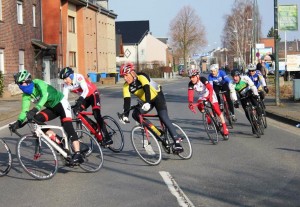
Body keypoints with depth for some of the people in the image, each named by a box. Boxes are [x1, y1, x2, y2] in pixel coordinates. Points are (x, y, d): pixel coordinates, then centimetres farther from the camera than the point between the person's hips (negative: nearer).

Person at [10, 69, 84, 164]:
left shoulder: (38, 83, -24)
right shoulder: (26, 95, -4)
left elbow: (45, 95, -42)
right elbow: (25, 110, -6)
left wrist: (35, 109, -55)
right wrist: (19, 121, -24)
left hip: (61, 103, -7)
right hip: (51, 108, 7)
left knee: (68, 127, -21)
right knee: (36, 120, -14)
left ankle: (78, 155, -26)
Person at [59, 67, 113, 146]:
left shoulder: (78, 77, -29)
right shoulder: (66, 84, -10)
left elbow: (86, 90, -40)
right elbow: (64, 96, -11)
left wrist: (80, 99, -54)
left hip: (93, 94, -8)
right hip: (85, 97, 8)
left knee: (96, 114, -22)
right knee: (77, 111, -7)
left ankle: (107, 137, -22)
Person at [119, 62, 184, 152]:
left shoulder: (141, 77, -29)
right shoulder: (126, 86, -12)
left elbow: (147, 89, -44)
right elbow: (127, 101, -17)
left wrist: (147, 103, -59)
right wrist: (125, 115, -28)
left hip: (157, 97, -6)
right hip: (147, 101, 6)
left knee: (164, 118, -22)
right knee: (135, 114, -15)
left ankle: (177, 141, -21)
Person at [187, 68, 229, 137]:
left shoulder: (203, 79, -31)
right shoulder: (191, 84, -21)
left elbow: (210, 88, -41)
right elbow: (190, 95, -29)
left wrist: (210, 97, -57)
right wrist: (190, 103, -47)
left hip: (210, 94, -4)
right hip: (202, 96, 4)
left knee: (217, 110, -15)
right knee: (200, 106, -27)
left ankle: (224, 127, -7)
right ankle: (208, 118, 0)